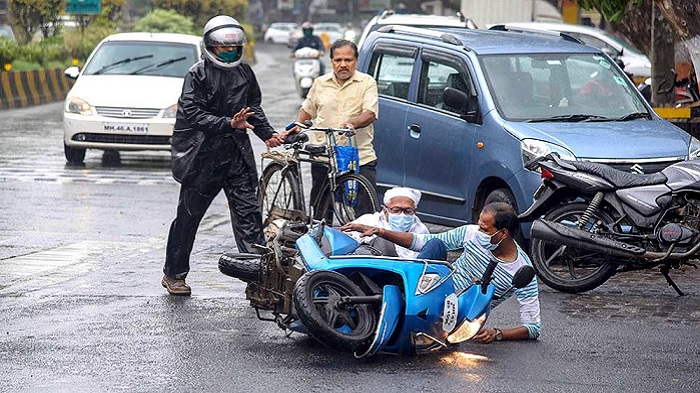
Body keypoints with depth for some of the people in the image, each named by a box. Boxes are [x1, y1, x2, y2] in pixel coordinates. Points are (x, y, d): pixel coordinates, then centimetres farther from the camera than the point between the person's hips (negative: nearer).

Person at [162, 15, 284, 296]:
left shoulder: (245, 72, 10)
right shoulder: (198, 74, -7)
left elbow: (254, 107, 24)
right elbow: (193, 114, -17)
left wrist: (267, 133, 9)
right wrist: (229, 123, -27)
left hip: (236, 154, 4)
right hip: (202, 154, -4)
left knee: (248, 213, -6)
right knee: (188, 217, 7)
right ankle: (174, 274, 20)